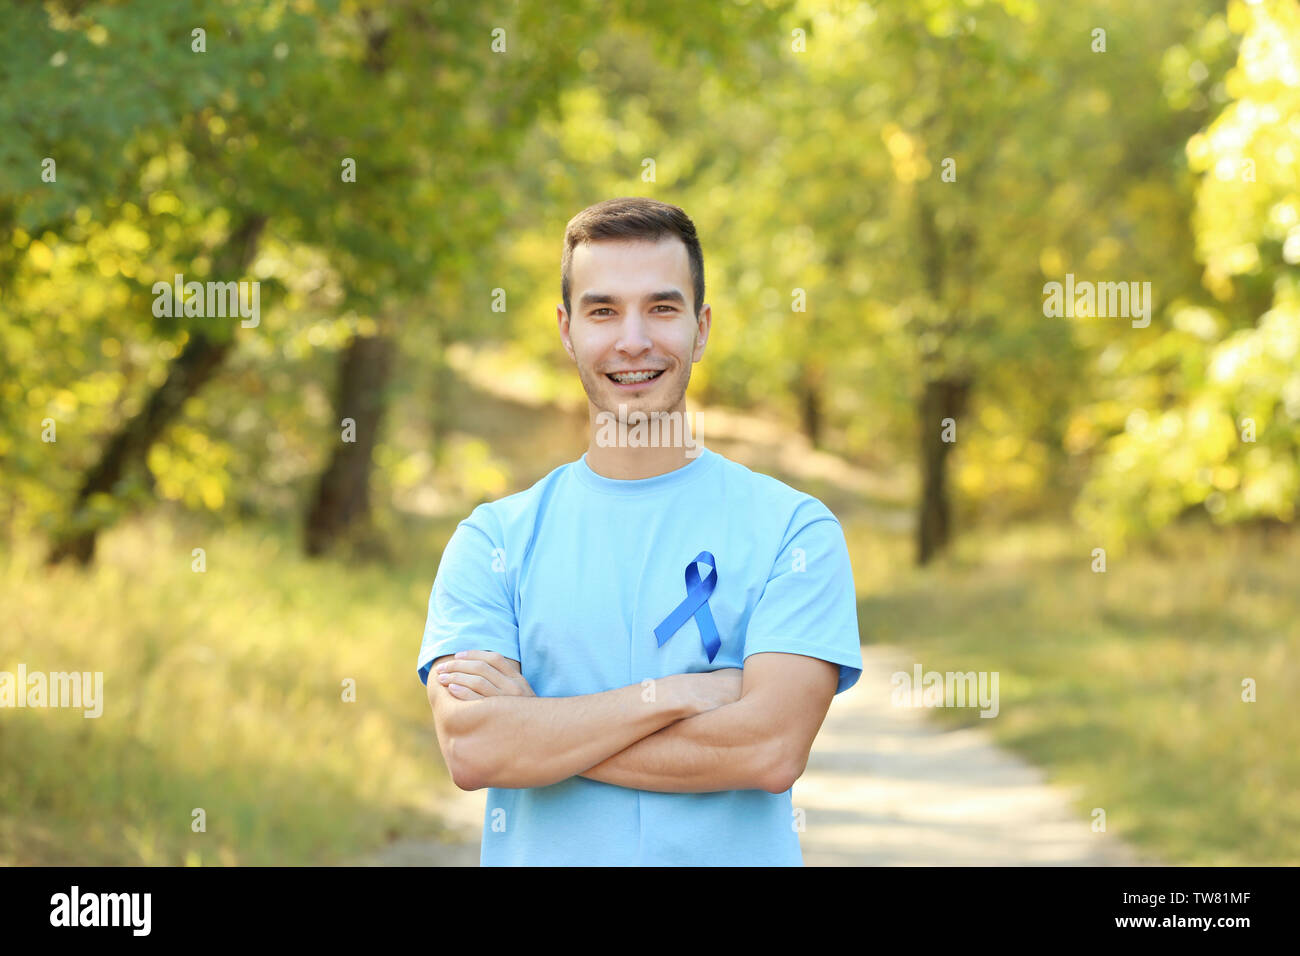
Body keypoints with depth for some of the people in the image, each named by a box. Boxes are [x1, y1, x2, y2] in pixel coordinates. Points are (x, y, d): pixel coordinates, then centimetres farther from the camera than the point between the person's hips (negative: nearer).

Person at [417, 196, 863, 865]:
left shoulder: (794, 528, -3)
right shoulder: (491, 540, 1)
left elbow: (771, 750, -15)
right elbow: (470, 751, -12)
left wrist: (534, 721, -13)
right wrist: (679, 694, -16)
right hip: (537, 857, 1)